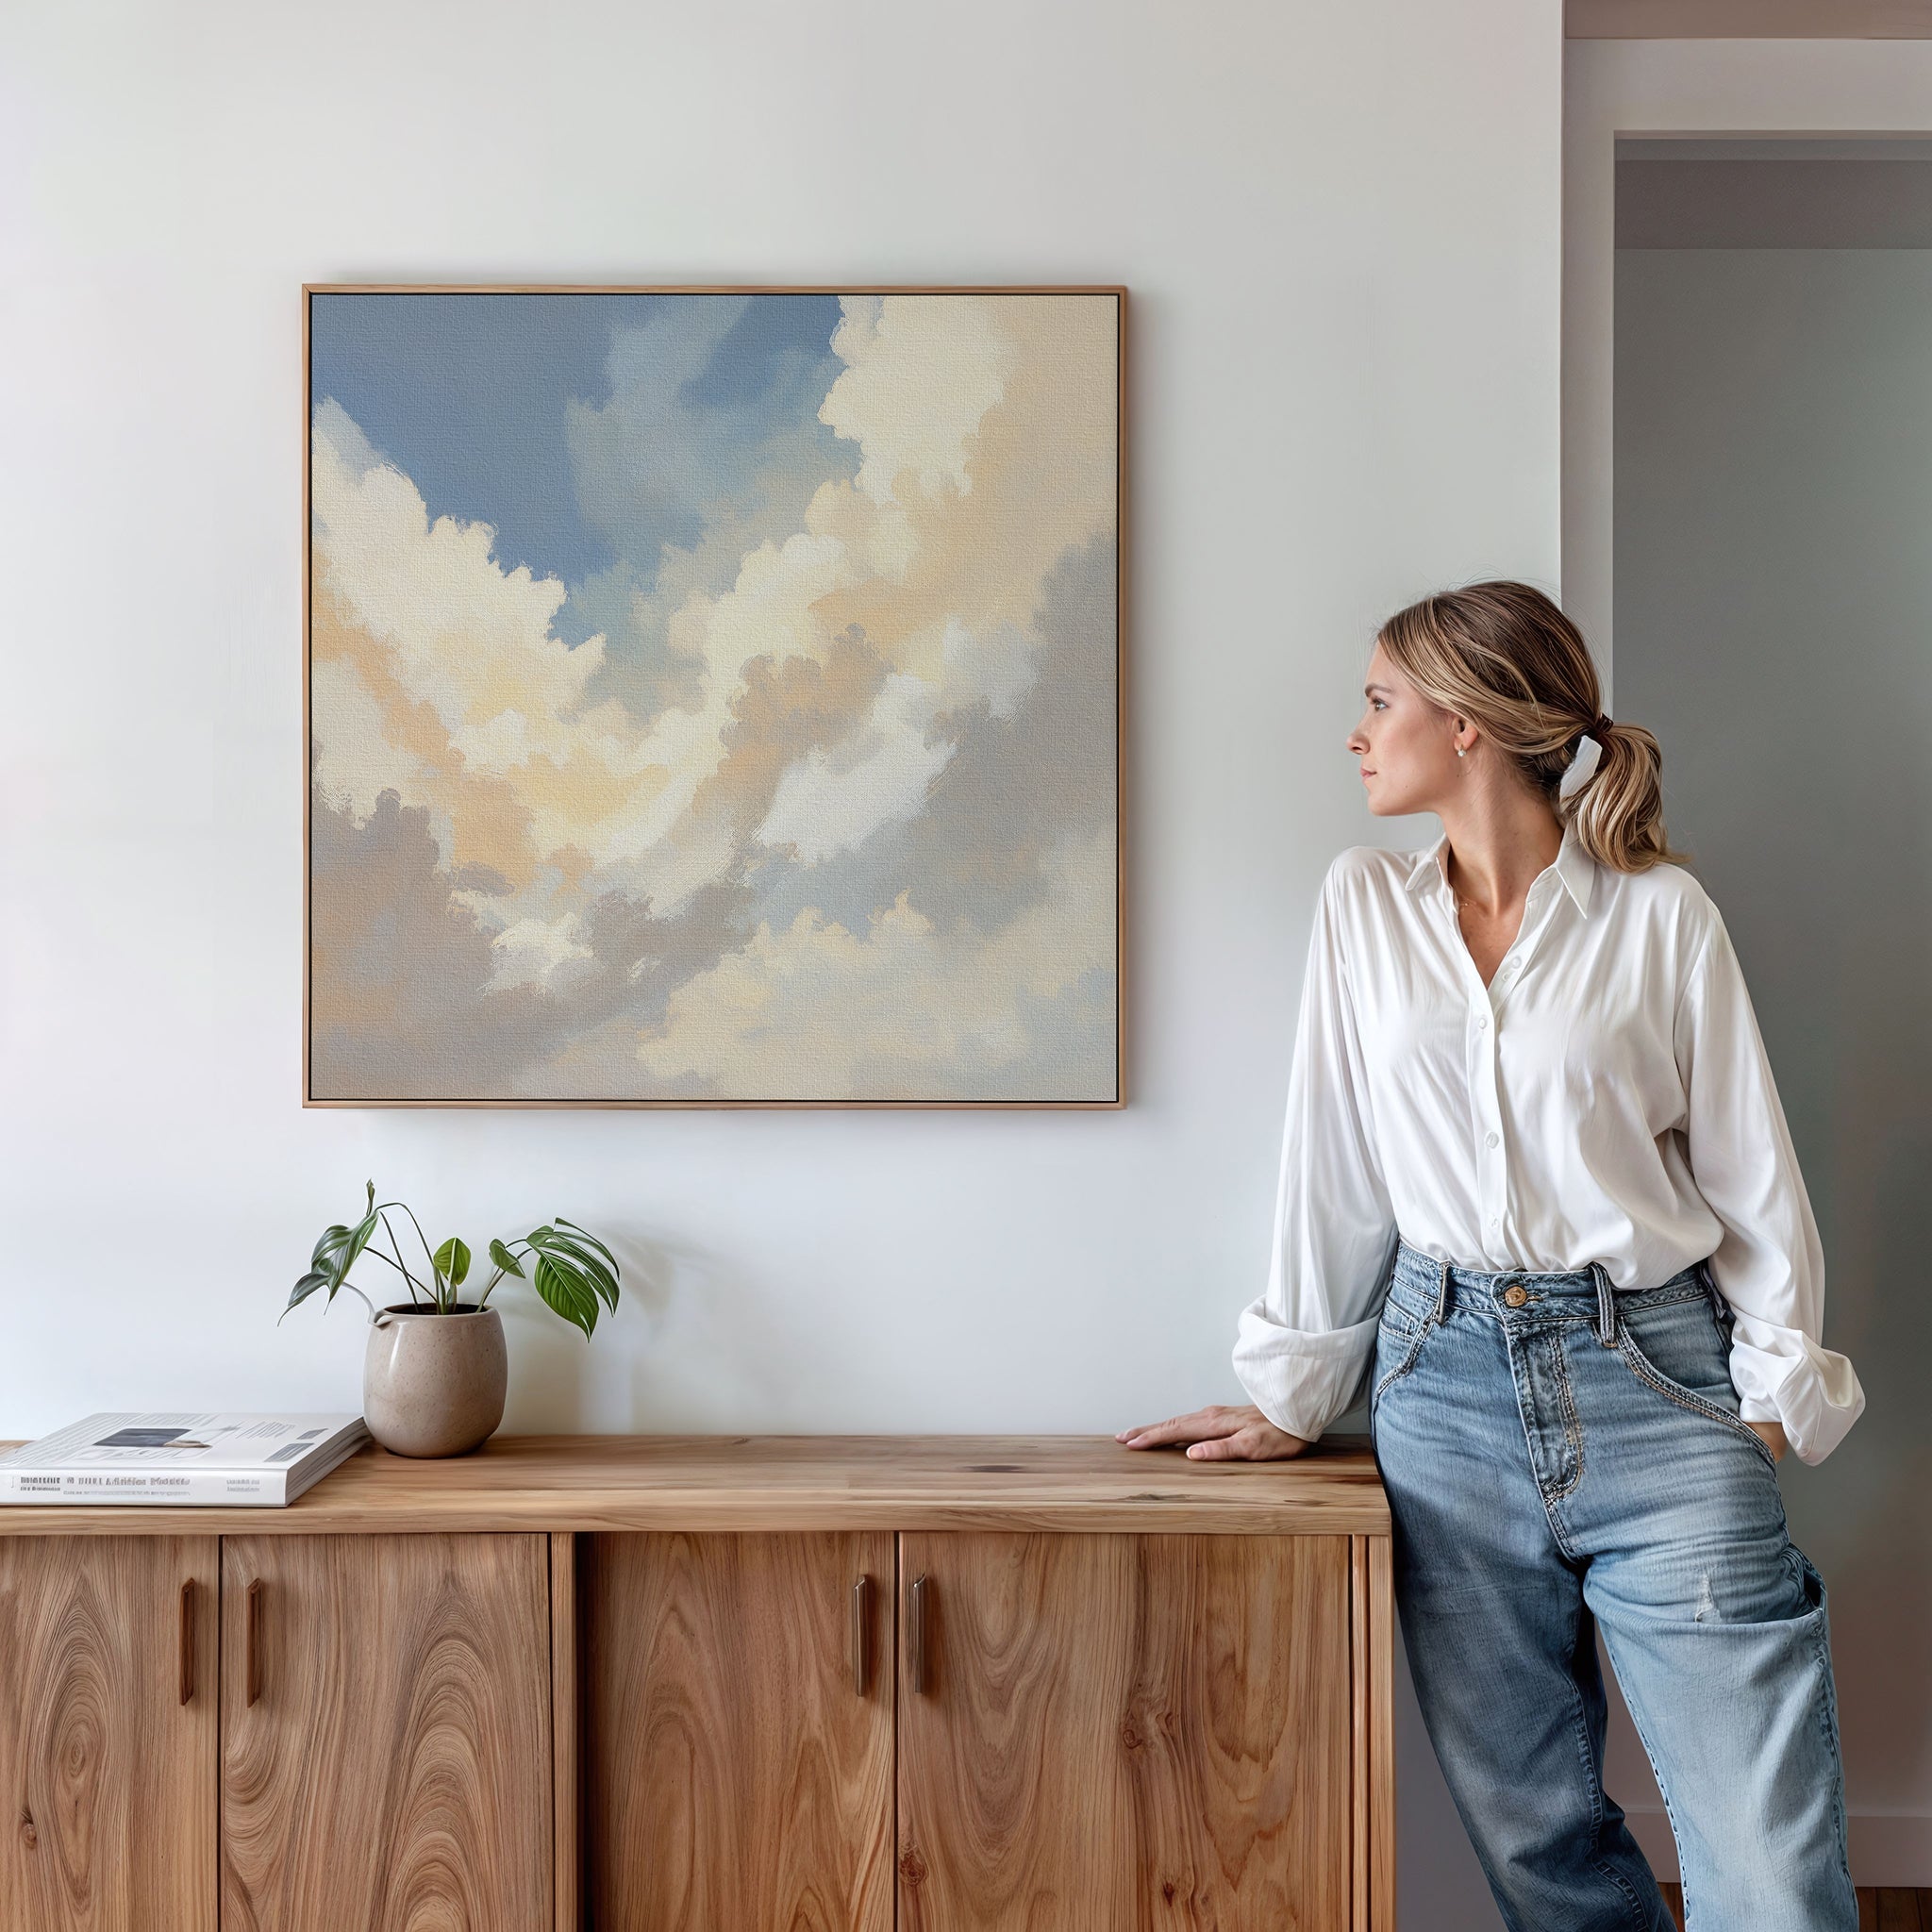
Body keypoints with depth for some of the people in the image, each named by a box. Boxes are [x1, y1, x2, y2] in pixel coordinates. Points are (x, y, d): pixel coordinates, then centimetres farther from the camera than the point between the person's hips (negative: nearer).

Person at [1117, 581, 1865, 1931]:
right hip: (1447, 1378, 3)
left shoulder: (1660, 912, 0)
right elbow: (1334, 1160, 9)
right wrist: (1295, 1394, 10)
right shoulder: (1364, 904, 7)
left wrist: (1777, 1388, -3)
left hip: (1652, 1377, -2)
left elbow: (1749, 1165, 3)